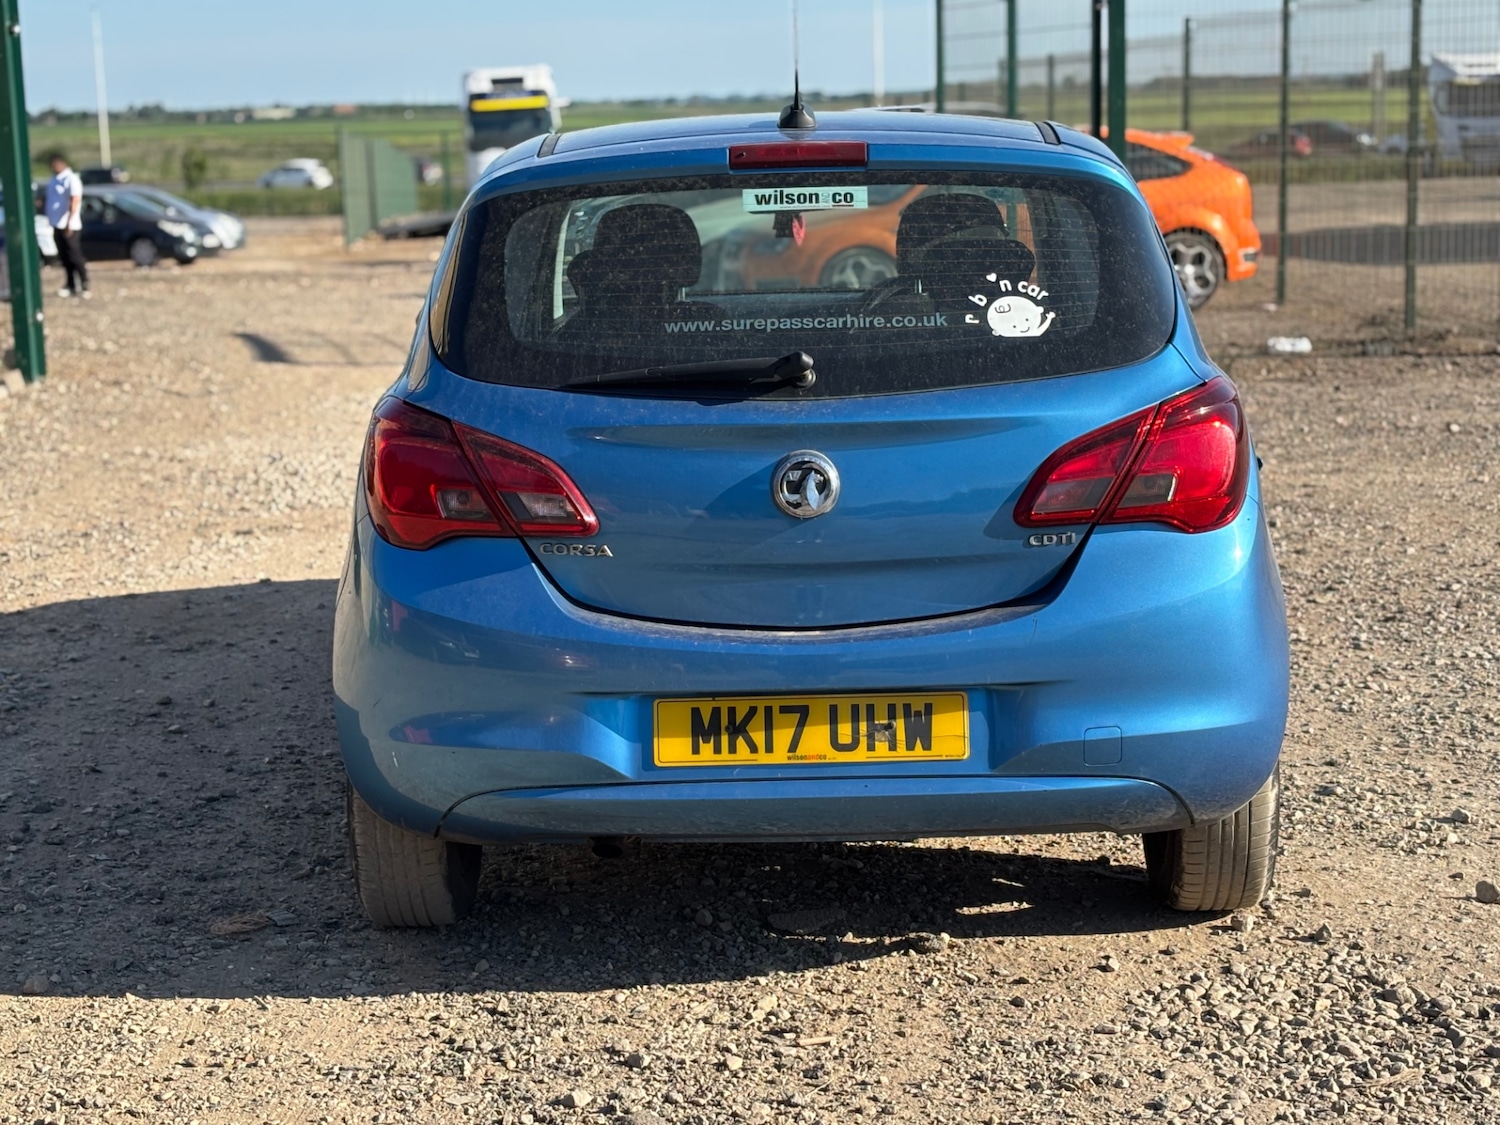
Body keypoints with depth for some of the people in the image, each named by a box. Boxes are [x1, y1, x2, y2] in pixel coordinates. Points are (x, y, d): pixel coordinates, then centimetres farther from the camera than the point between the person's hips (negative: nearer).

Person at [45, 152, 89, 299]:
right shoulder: (54, 180, 13)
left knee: (75, 257, -6)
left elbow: (75, 202, -17)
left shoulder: (71, 179, -12)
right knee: (65, 258, 9)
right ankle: (71, 285, 15)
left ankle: (84, 286, -3)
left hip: (69, 226, -8)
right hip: (57, 225, 8)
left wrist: (69, 224, -20)